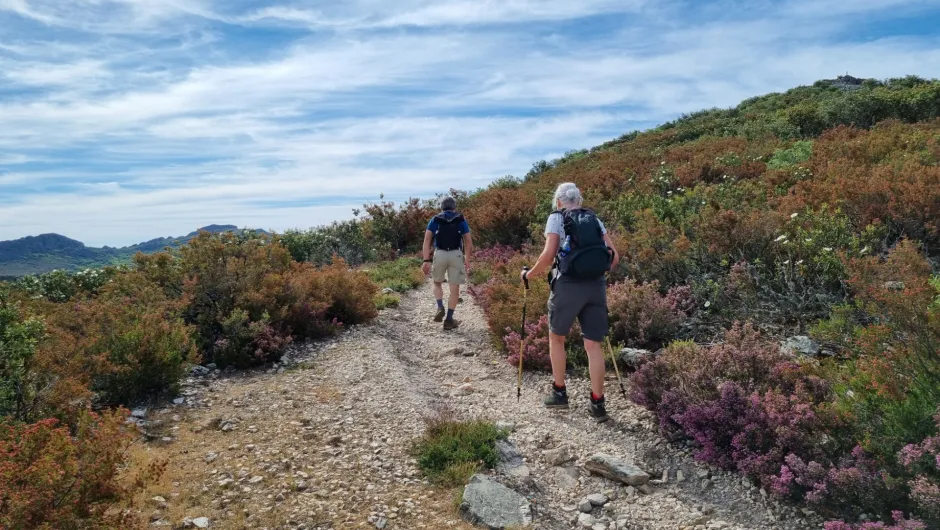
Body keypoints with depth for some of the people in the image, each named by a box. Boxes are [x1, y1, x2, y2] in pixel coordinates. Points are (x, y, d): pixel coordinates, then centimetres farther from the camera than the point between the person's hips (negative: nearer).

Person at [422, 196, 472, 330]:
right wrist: (467, 259, 19)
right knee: (455, 288, 6)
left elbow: (427, 240, 1)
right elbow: (469, 242, 8)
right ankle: (449, 319, 5)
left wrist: (427, 260, -3)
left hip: (439, 254, 1)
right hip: (456, 255, -1)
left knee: (437, 283, 23)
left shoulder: (435, 220, 12)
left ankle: (440, 308, 3)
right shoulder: (461, 220, 12)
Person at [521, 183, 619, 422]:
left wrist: (529, 274, 6)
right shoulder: (594, 219, 16)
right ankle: (598, 403, 7)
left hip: (568, 284, -3)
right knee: (594, 345, 7)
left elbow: (548, 255, -9)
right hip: (596, 286, 4)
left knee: (556, 337, 17)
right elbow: (614, 257, 11)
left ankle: (559, 392, 20)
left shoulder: (556, 218, 4)